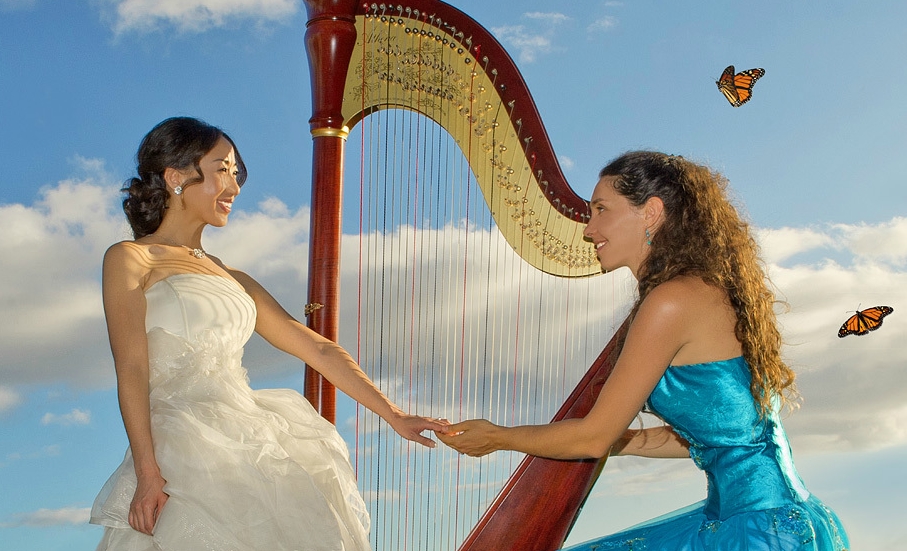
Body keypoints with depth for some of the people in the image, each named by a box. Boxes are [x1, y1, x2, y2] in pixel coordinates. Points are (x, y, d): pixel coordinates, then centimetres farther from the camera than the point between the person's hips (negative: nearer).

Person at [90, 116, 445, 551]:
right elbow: (132, 372, -7)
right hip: (184, 453, -5)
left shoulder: (232, 280, 22)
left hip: (249, 446, 6)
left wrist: (394, 416, 12)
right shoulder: (129, 260, 5)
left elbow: (319, 350, 19)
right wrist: (147, 473, -17)